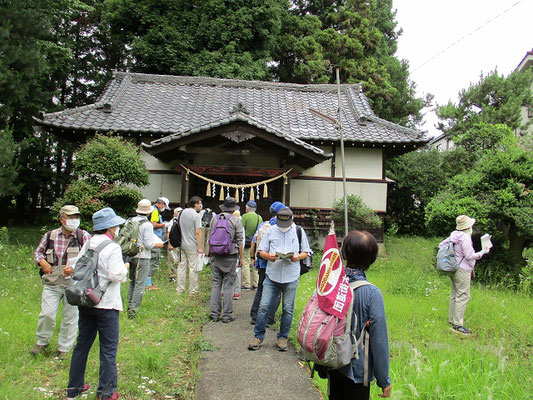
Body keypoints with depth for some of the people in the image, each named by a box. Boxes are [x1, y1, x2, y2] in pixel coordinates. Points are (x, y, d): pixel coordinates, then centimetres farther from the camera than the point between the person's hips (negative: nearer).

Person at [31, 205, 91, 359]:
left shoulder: (84, 237, -3)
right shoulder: (50, 236, 3)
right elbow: (38, 252, 18)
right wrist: (42, 262, -3)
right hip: (52, 284, 1)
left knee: (70, 317, 7)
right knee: (47, 314, -2)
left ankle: (64, 348, 27)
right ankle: (42, 342, 27)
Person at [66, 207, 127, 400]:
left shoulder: (87, 244, 6)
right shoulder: (112, 248, -16)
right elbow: (117, 275, -21)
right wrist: (125, 268, -2)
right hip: (106, 304, -7)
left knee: (82, 344, 18)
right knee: (108, 348, 3)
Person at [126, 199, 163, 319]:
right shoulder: (147, 225, -15)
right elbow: (148, 244, -17)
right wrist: (158, 244, 1)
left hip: (131, 256, 7)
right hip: (142, 257, -7)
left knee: (132, 282, 20)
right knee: (140, 284, -1)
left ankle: (129, 307, 28)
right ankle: (134, 310, -2)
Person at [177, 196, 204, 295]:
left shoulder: (183, 212, 9)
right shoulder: (196, 215, -13)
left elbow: (180, 228, 15)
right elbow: (198, 232, -17)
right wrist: (200, 247, -13)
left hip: (182, 245, 7)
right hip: (192, 246, -7)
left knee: (181, 266, 11)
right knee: (193, 268, 1)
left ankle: (180, 289, 16)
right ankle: (193, 290, 7)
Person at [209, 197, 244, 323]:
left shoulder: (215, 218, 5)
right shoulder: (236, 220, -5)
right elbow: (239, 241, -4)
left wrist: (210, 252, 25)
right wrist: (241, 258, 3)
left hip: (216, 256, 3)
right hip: (230, 256, -3)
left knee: (216, 284, 9)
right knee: (228, 286, 2)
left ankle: (214, 313, 12)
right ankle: (227, 315, 7)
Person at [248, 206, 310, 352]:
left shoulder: (299, 232, 6)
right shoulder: (271, 231, 7)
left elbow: (305, 252, 10)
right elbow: (261, 251, 8)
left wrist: (298, 257, -11)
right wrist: (268, 256, -14)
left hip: (291, 278, 0)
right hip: (272, 276, 1)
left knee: (287, 309, 7)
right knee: (263, 306, -2)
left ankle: (283, 337, 24)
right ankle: (258, 336, 15)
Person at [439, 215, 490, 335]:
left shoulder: (454, 236, 8)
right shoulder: (465, 237, -18)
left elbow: (441, 245, 17)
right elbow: (469, 256, -18)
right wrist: (482, 252, -5)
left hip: (454, 269, 10)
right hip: (462, 270, -10)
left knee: (455, 294, 15)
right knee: (463, 296, -7)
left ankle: (452, 319, 23)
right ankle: (457, 324, -7)